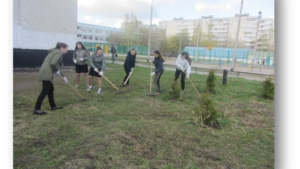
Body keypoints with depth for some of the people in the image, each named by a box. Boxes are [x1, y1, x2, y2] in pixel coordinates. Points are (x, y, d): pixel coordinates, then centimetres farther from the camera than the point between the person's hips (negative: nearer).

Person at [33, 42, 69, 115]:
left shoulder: (55, 52, 25)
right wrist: (57, 70, -2)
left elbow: (56, 65, 29)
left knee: (51, 89, 16)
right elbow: (53, 63, -21)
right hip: (46, 73, -10)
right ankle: (37, 109, -4)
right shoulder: (59, 52, -6)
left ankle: (53, 106, 26)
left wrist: (63, 76, 30)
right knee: (45, 91, -8)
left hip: (46, 72, 10)